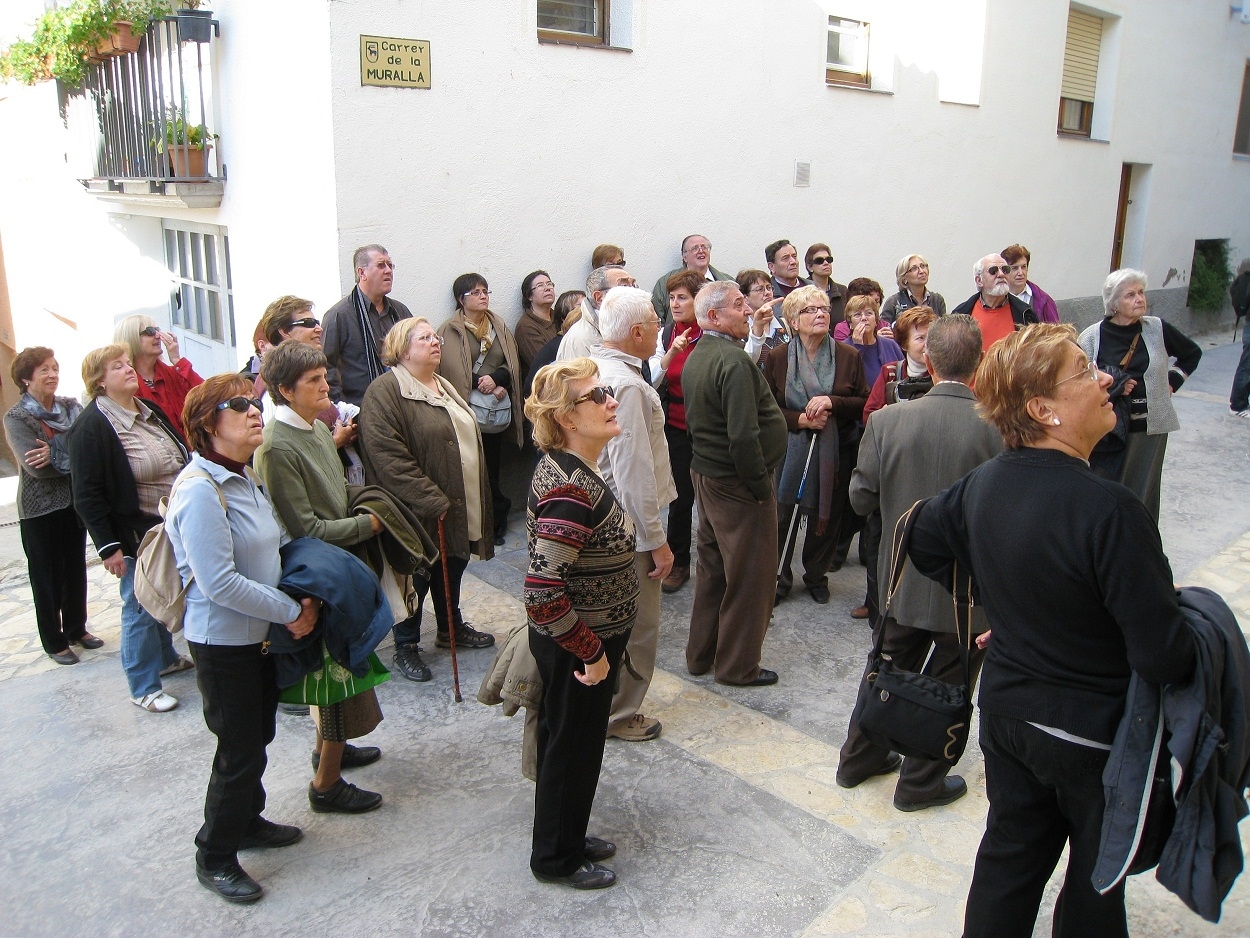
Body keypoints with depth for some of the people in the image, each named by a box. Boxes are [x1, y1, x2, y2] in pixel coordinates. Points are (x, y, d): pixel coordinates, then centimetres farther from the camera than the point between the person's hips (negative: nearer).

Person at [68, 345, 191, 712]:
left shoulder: (150, 410, 8)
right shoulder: (92, 426, -17)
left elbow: (181, 460, 19)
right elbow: (87, 495, -18)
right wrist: (108, 546, -19)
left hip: (173, 528, 8)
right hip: (135, 536, -8)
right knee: (140, 609, 4)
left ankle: (165, 658, 42)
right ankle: (143, 687, 17)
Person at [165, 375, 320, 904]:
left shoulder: (244, 479, 6)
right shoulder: (200, 490, -23)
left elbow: (277, 543, 14)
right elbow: (221, 583, -26)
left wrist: (304, 597, -2)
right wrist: (292, 611, -19)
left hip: (260, 633, 9)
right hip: (223, 641, -9)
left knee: (258, 737, 22)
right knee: (240, 750, 4)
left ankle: (247, 821, 43)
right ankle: (214, 857, 25)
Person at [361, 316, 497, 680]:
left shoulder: (446, 387, 14)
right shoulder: (385, 391, -16)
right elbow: (388, 457, -24)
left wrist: (476, 503, 17)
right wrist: (431, 500, -24)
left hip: (459, 509, 8)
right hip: (418, 513, -8)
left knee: (452, 569, 20)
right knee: (417, 576, 5)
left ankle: (452, 629, 39)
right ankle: (406, 647, 23)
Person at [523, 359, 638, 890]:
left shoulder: (565, 467, 0)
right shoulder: (571, 489, -30)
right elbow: (543, 593, -34)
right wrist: (592, 652, -22)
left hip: (579, 642, 9)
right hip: (575, 650, -9)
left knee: (564, 742, 24)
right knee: (574, 748, 12)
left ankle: (566, 837, 45)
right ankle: (557, 859, 34)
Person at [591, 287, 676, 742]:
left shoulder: (594, 367, 6)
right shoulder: (627, 385, -24)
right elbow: (634, 472, -26)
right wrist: (657, 541, -21)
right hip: (628, 525, -10)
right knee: (634, 624, 6)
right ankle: (620, 715, 22)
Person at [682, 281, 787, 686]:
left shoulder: (696, 358, 8)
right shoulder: (734, 361, -22)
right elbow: (743, 436, -27)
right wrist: (761, 487, -17)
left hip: (706, 473, 10)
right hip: (738, 484, -10)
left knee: (713, 568, 19)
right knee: (749, 576, 4)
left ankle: (701, 653, 31)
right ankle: (738, 665, 17)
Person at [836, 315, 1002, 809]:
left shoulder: (886, 421, -14)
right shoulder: (999, 428, -21)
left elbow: (861, 498, -7)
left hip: (903, 578, 3)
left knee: (889, 666, 23)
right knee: (948, 683, 16)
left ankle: (859, 756, 39)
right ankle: (921, 782, 30)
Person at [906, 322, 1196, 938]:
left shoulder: (981, 483, -9)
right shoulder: (1108, 509, -31)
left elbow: (923, 542, 10)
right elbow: (1165, 658, -28)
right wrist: (1194, 636, -6)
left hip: (1005, 707, 6)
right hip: (1095, 731, -5)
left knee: (1011, 852, 24)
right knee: (1098, 876, 21)